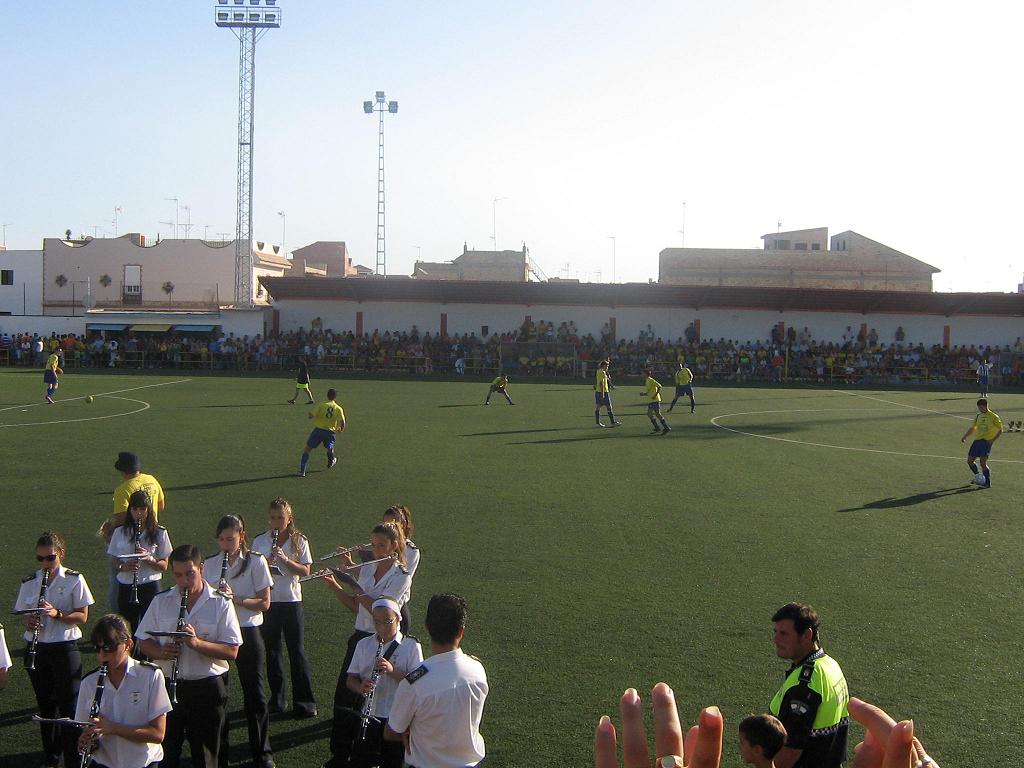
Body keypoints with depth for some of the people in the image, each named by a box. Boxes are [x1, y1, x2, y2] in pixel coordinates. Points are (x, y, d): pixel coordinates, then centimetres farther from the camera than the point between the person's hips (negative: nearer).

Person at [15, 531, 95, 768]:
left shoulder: (74, 580, -6)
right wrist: (29, 622, -13)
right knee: (45, 705, 14)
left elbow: (82, 616, -6)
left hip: (65, 648, -4)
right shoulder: (29, 583, 4)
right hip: (37, 649, 4)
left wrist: (57, 613, -22)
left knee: (69, 705, -1)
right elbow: (25, 615, 10)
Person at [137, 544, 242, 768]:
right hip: (167, 686, 2)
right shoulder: (160, 601, 4)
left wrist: (197, 642, -23)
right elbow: (144, 642, 7)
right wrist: (162, 652, -15)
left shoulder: (220, 604, -5)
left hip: (208, 688, -2)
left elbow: (232, 651, -9)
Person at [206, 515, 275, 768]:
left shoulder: (256, 562, -5)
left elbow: (264, 603, -7)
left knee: (255, 694, 4)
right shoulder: (209, 564, 5)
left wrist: (236, 598, -22)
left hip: (248, 633, -2)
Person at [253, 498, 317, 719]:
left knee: (297, 651, 0)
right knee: (272, 651, 8)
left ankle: (305, 702, 7)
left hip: (291, 601, -2)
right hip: (267, 601, 2)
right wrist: (266, 564, -18)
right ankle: (277, 699, 20)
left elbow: (305, 571, -6)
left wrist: (285, 560, -20)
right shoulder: (260, 541, 3)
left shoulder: (299, 541, -1)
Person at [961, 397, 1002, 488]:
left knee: (983, 462, -15)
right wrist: (965, 436, 9)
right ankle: (978, 478, 24)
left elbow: (1000, 430, -1)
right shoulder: (978, 416, 14)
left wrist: (993, 440, -12)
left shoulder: (993, 417, -3)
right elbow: (972, 428, 23)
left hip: (987, 442, -6)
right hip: (977, 440, 6)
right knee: (970, 461, 4)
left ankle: (987, 483, -5)